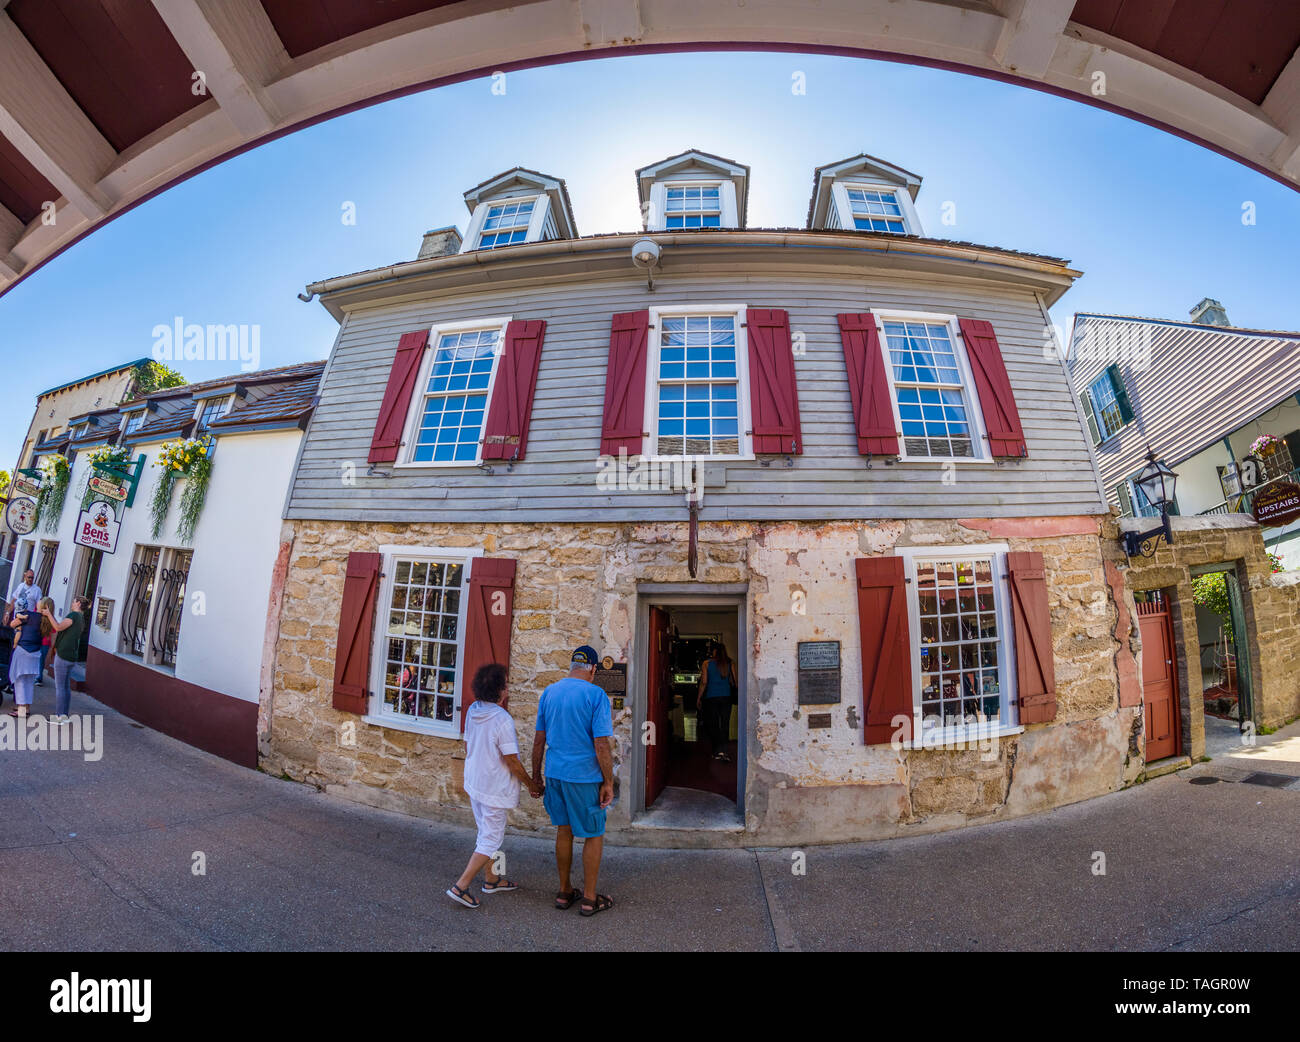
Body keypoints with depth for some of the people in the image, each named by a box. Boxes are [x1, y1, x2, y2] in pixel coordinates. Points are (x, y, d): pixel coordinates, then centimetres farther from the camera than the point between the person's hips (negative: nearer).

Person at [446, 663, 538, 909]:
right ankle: (460, 886, 9)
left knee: (486, 833, 23)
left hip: (474, 783, 8)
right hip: (495, 788, -8)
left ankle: (491, 879, 37)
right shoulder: (502, 720, -26)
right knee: (491, 840, 8)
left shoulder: (472, 711, -4)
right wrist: (530, 783, -7)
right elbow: (511, 760, -20)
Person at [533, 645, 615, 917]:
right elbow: (601, 745, -16)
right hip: (584, 776, -5)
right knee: (594, 835, 12)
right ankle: (589, 899, 22)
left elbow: (539, 740, 8)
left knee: (563, 831, 20)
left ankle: (564, 892, 32)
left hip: (555, 773, 5)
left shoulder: (549, 693, 3)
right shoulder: (596, 695, -14)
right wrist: (608, 783, -7)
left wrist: (536, 778, 16)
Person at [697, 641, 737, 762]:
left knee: (713, 725, 10)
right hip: (726, 697, 1)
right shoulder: (730, 663, 1)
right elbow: (734, 681, 0)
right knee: (725, 724, 4)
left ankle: (717, 752, 11)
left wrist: (699, 698, 4)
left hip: (711, 697, -1)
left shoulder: (707, 663, -2)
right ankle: (723, 751, -9)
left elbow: (704, 682, -4)